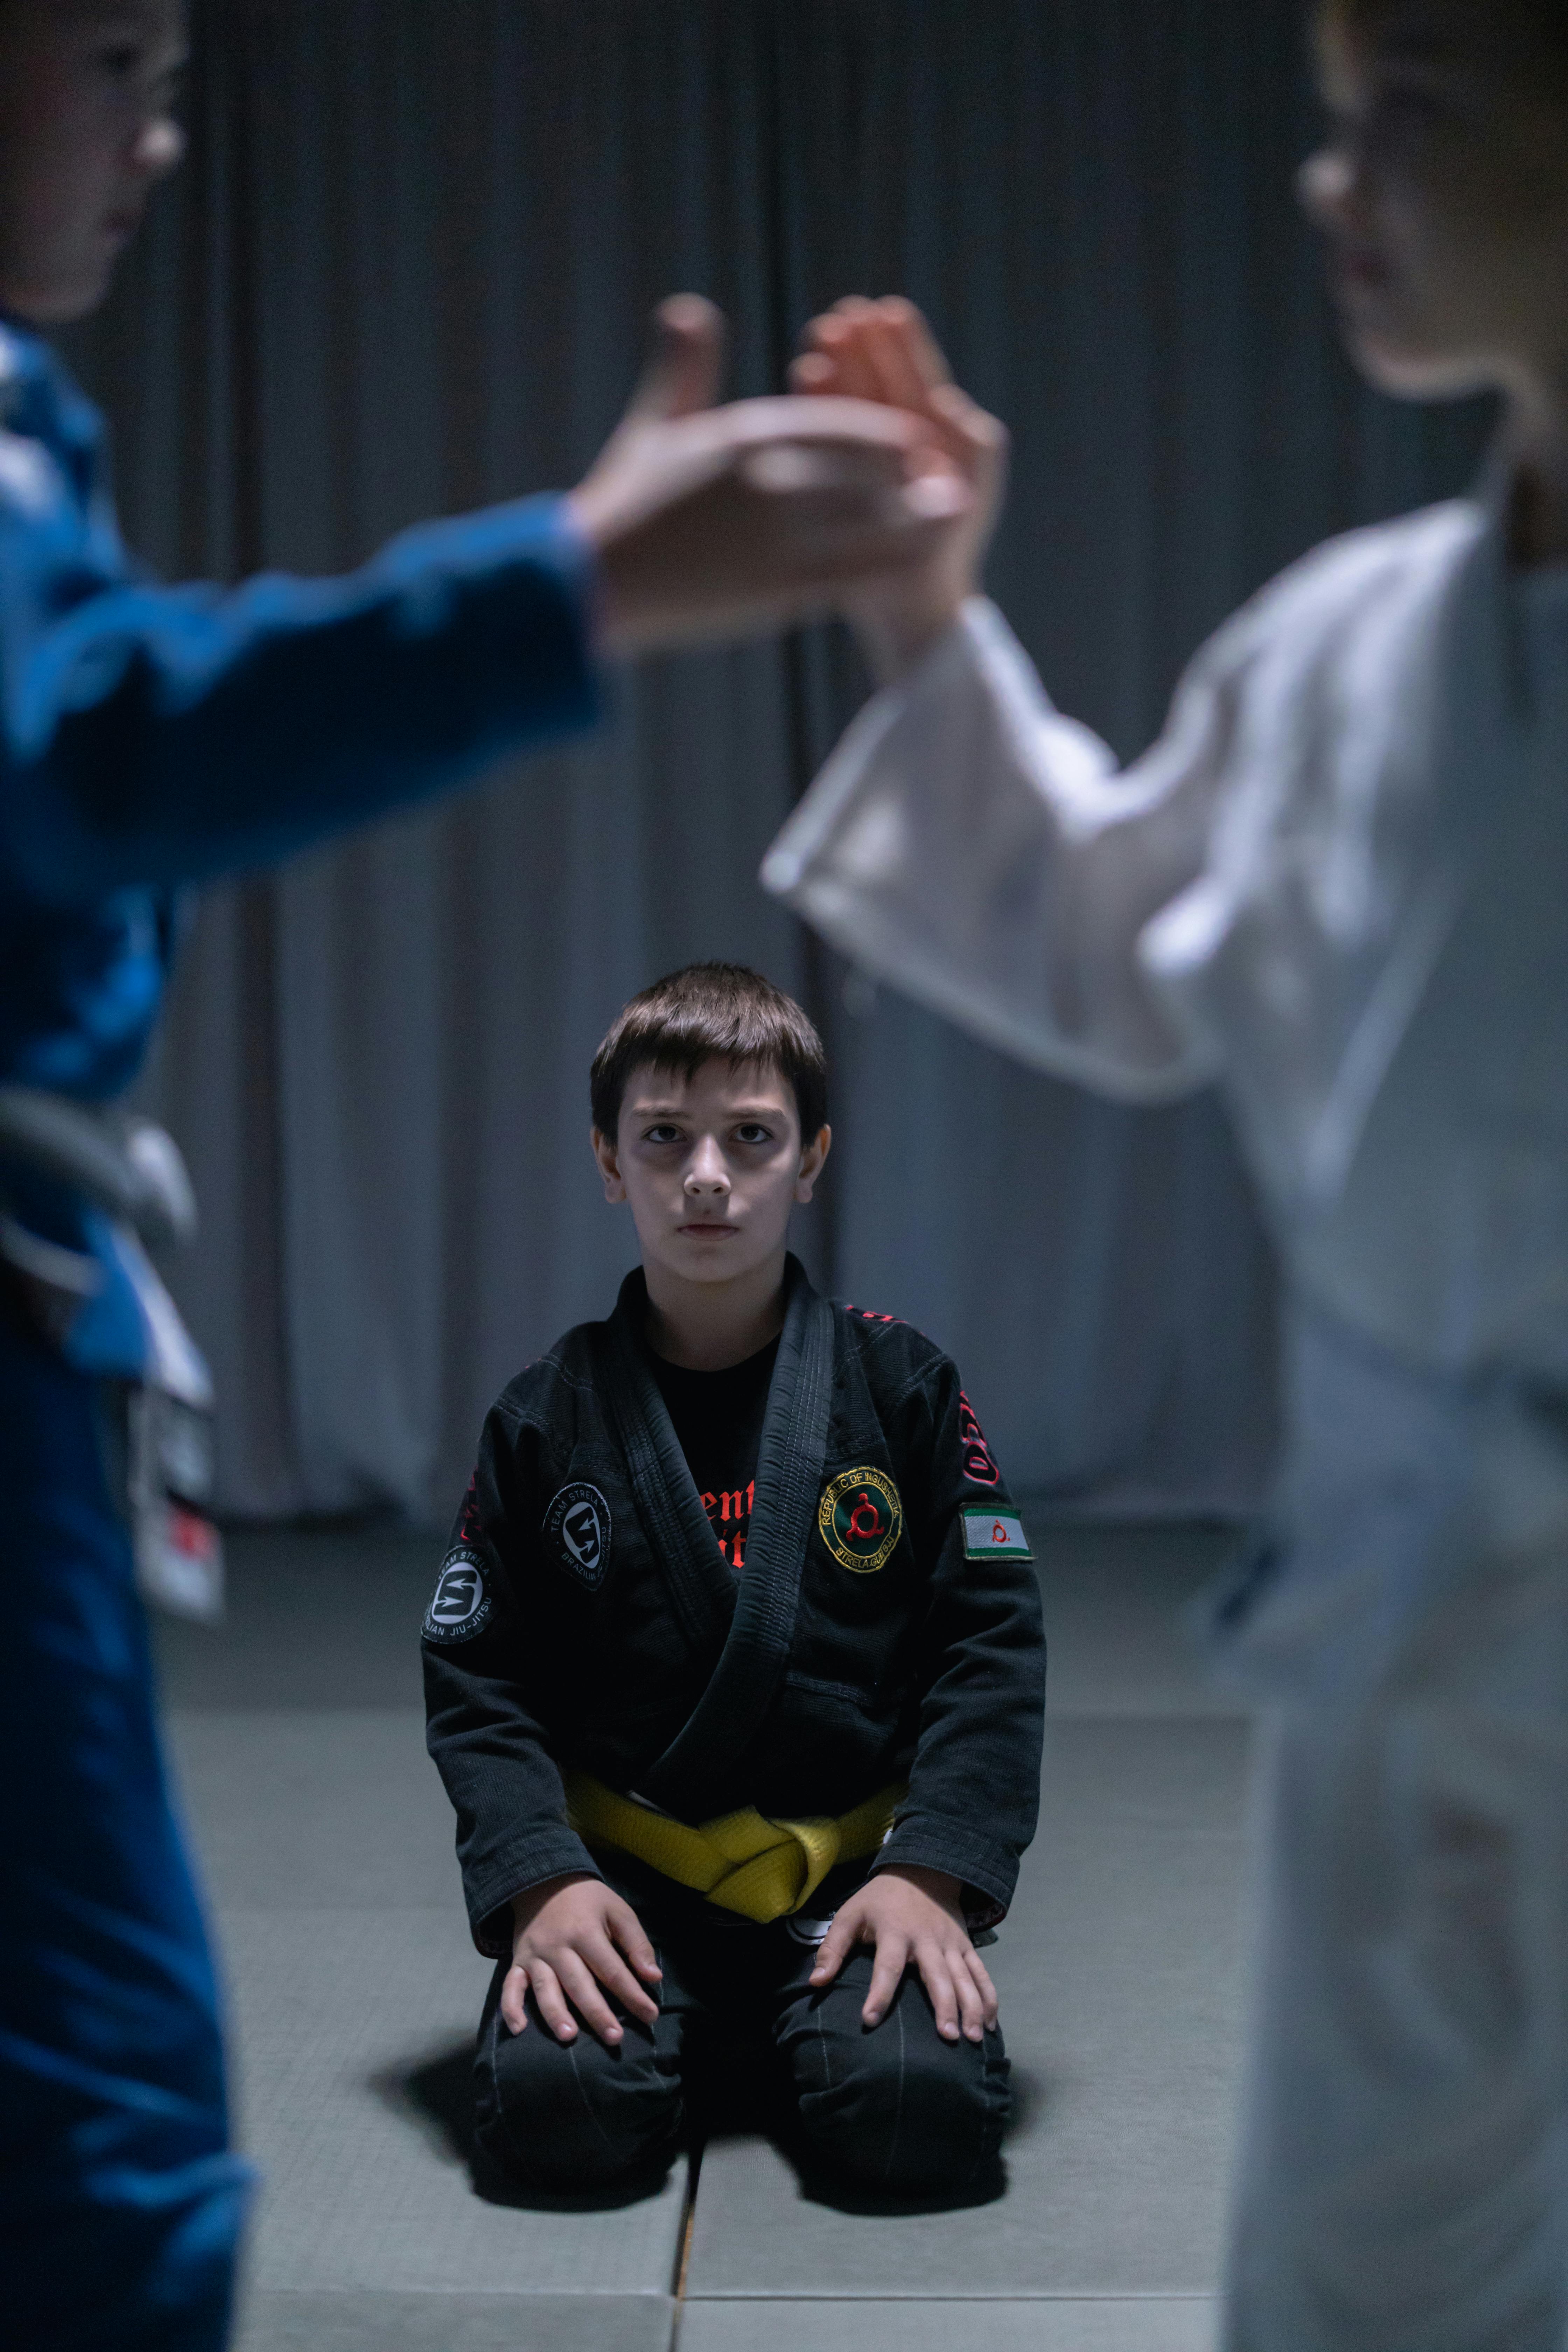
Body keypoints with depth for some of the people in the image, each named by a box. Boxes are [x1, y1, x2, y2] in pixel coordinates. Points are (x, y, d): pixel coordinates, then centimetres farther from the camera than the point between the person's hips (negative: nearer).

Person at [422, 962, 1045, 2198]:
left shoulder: (902, 1385, 1)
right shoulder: (548, 1418, 3)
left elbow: (992, 1645, 0)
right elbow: (477, 1678, 3)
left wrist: (928, 1874, -12)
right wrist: (541, 1881, -13)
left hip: (858, 1855, 0)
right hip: (624, 1863, 0)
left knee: (924, 2110, -26)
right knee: (556, 2106, -26)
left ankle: (810, 2016, 9)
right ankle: (673, 2019, 9)